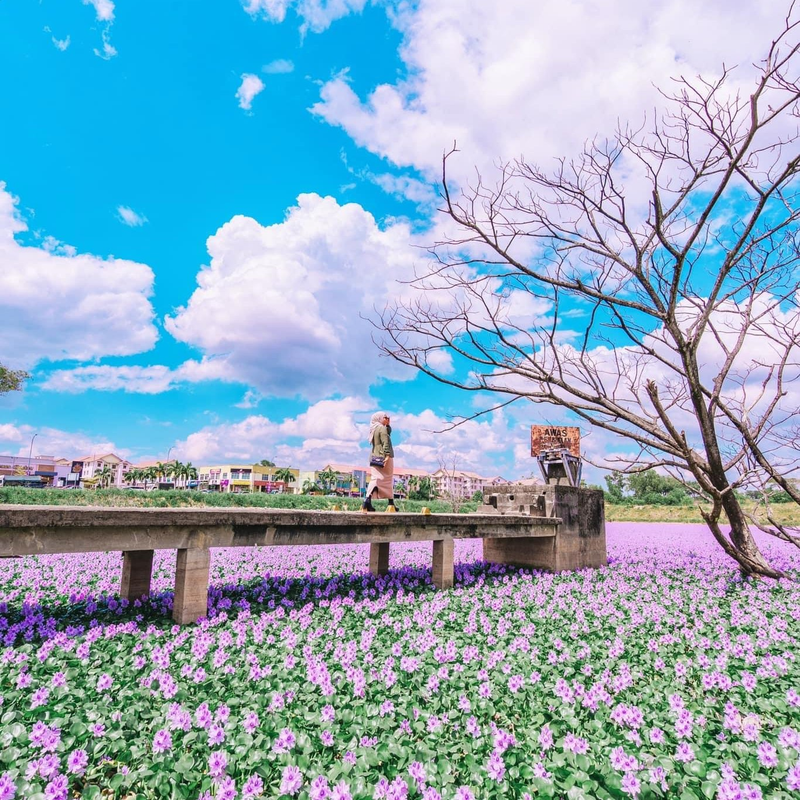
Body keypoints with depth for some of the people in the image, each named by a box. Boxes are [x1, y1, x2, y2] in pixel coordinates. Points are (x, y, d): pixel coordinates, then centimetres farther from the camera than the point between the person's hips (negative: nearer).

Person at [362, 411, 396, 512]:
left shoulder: (373, 429, 16)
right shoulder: (382, 428, -11)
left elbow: (388, 433, 28)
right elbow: (385, 443, -20)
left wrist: (388, 424, 17)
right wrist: (387, 455, -26)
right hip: (384, 457, -7)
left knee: (375, 479, 1)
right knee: (388, 480, 3)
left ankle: (368, 500, -16)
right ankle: (391, 504, 9)